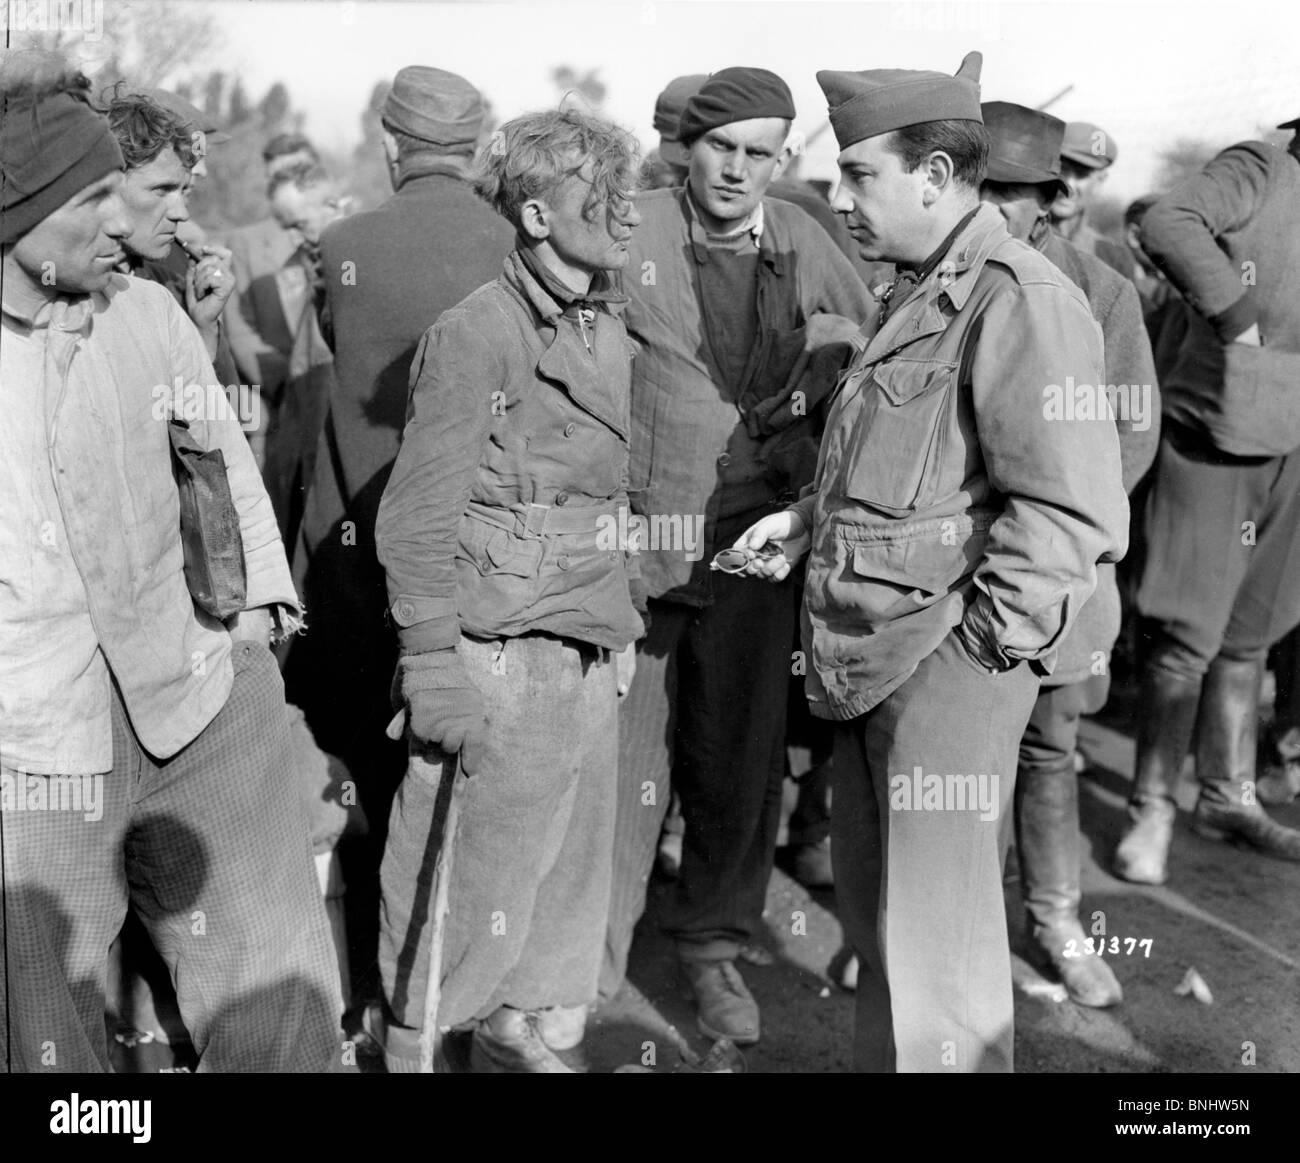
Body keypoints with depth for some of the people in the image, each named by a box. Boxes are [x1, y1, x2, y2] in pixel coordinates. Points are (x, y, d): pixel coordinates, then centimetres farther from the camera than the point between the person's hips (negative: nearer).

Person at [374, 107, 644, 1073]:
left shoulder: (609, 331, 11)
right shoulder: (478, 334, -13)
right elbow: (415, 519, -14)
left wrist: (622, 631, 15)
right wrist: (433, 666, -18)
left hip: (591, 658, 7)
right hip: (499, 660, -7)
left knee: (574, 866, 14)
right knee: (472, 882, 3)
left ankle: (529, 1034, 31)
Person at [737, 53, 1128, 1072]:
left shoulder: (1019, 301, -16)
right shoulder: (921, 292, 16)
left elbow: (1072, 509, -21)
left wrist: (981, 638, -17)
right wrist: (810, 520, 14)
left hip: (947, 655, -10)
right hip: (873, 655, 10)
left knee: (935, 930, 0)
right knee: (870, 902, 20)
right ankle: (883, 1056, 37)